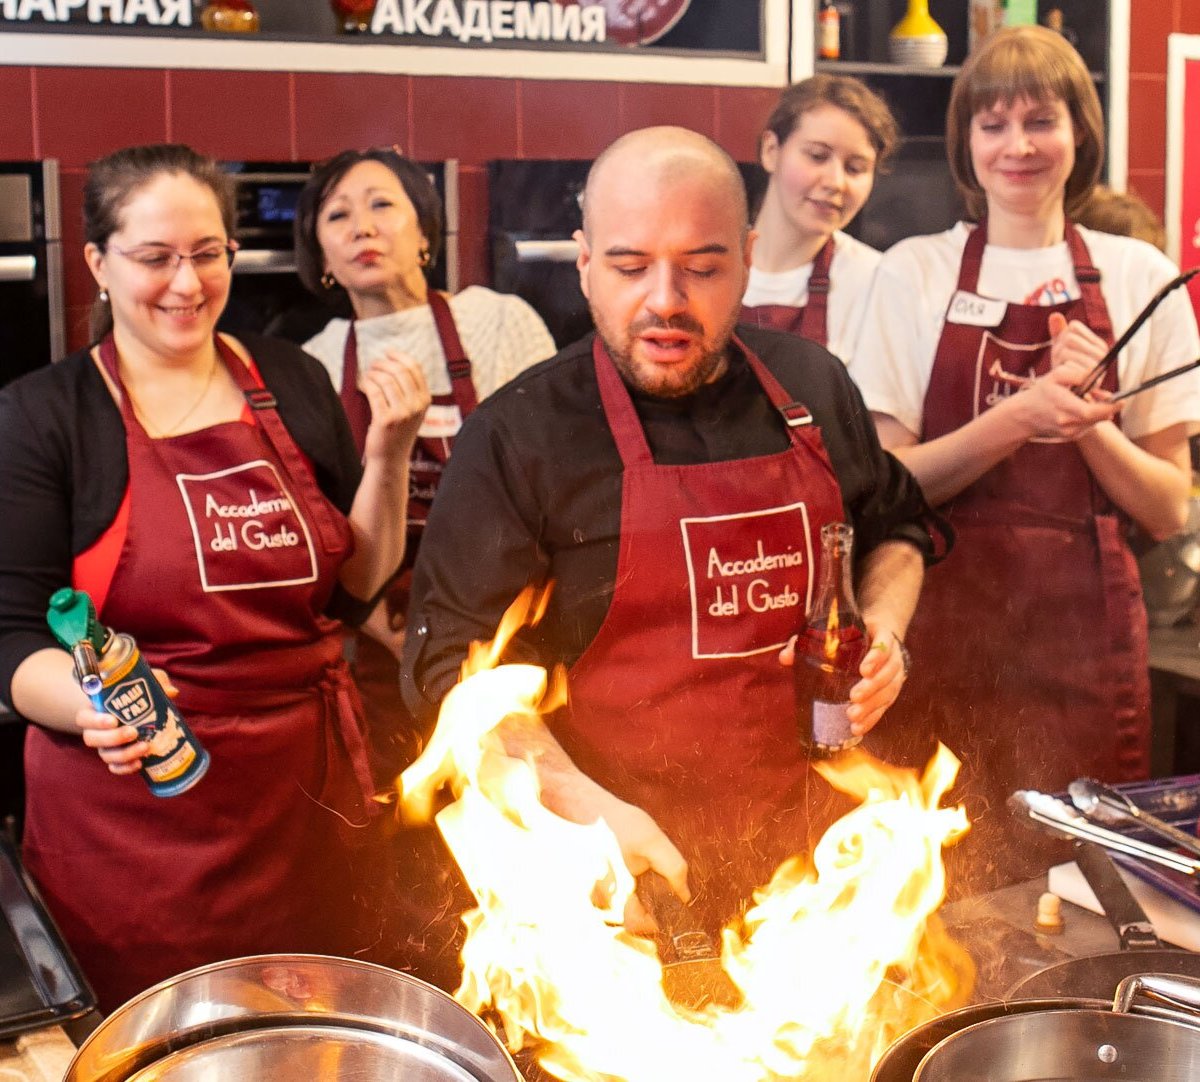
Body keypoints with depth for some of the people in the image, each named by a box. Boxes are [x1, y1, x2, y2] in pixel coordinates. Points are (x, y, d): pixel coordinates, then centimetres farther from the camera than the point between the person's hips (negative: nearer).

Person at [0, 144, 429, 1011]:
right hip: (131, 817, -3)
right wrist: (96, 707, -26)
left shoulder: (293, 384, 6)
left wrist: (388, 459, -4)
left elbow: (358, 587, 10)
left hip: (306, 799, 3)